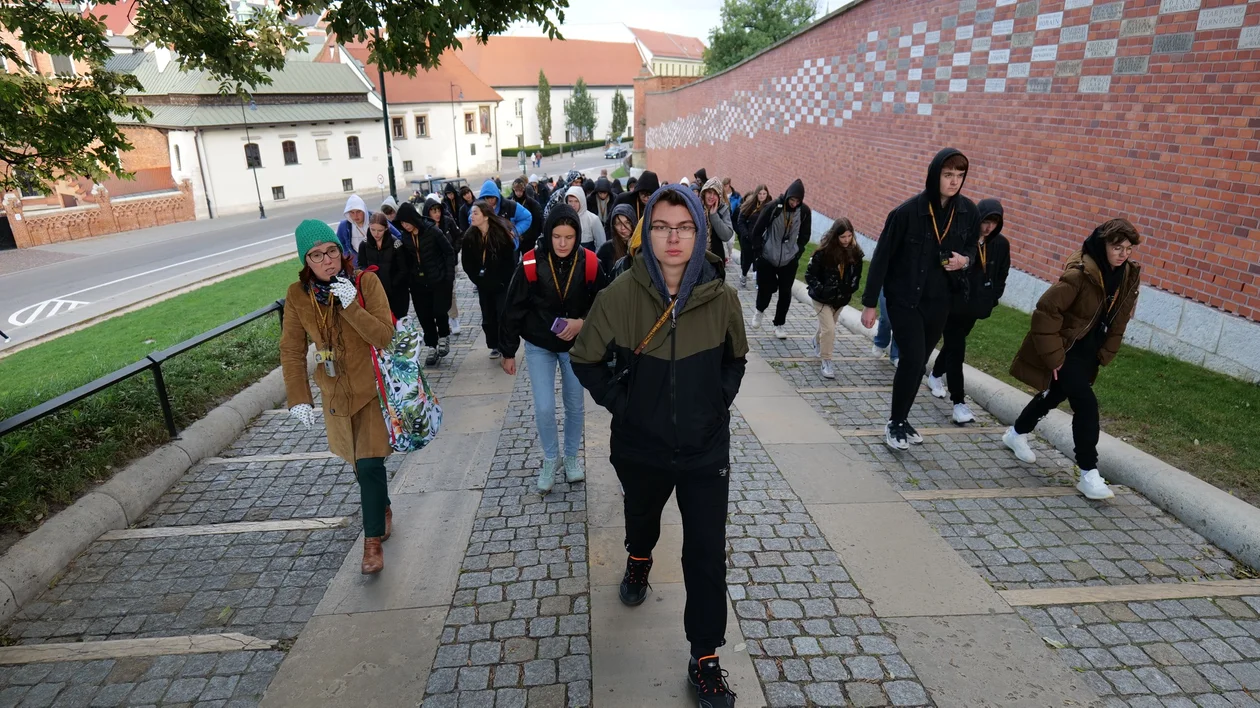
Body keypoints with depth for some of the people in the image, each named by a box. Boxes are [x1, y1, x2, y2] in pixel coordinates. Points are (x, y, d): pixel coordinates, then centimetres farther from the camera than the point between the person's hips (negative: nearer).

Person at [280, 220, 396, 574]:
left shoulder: (366, 282, -16)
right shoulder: (297, 295, -8)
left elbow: (385, 336, -21)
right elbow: (292, 351, -3)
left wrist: (352, 306, -33)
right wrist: (299, 397, -10)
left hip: (372, 389, -3)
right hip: (336, 394, 3)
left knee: (369, 464, -8)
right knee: (360, 462, 18)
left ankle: (373, 541, 7)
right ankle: (383, 508, 44)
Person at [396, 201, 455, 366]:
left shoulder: (432, 231, -11)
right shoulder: (405, 237, 2)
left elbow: (449, 252, -7)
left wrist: (450, 277, -10)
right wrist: (410, 275, 2)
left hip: (439, 280, -4)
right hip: (418, 283, 4)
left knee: (439, 312, -7)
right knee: (424, 316, 4)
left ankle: (444, 337, 22)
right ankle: (432, 348, 16)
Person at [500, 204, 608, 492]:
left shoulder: (589, 263, -14)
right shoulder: (531, 264, -18)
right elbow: (513, 309, -10)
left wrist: (582, 322, -19)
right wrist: (508, 352, -5)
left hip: (576, 345, 1)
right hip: (539, 346, -1)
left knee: (576, 406, 12)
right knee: (544, 408, -3)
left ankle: (571, 456, 36)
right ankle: (551, 458, 23)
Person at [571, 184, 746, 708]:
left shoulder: (721, 297, -13)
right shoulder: (620, 295, -17)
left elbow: (735, 360, 7)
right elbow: (586, 360, -3)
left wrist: (718, 404, -1)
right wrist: (620, 404, -6)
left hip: (705, 449, 0)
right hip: (640, 446, 1)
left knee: (707, 553, 3)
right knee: (641, 519, 27)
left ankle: (705, 658, 23)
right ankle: (639, 562, 63)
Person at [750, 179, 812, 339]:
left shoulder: (805, 211, -7)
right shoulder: (773, 207, -15)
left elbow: (805, 235, 9)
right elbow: (757, 230, -6)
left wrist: (798, 251, 1)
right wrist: (758, 251, -7)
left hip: (789, 260, 2)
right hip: (767, 258, -2)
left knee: (785, 293, 4)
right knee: (765, 288, 6)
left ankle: (779, 324, 20)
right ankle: (760, 310, 38)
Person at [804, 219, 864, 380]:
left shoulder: (855, 252, -9)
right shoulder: (824, 252, -21)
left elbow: (857, 275, 7)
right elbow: (810, 275, -15)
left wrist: (849, 291, -3)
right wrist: (821, 290, -22)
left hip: (841, 299, 5)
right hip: (823, 298, -5)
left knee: (827, 326, 23)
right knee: (829, 329, -13)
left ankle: (818, 343, 53)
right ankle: (826, 361, 0)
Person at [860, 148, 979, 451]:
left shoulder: (968, 212, -3)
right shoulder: (908, 211, -17)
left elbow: (972, 246, 15)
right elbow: (882, 257, -12)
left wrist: (965, 259, -11)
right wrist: (870, 303, -10)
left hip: (939, 301, 5)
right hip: (904, 299, -5)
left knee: (919, 362, 12)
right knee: (912, 359, -9)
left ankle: (902, 419, 28)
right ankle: (894, 423, 11)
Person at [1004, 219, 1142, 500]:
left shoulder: (1129, 275, -1)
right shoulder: (1081, 272, -24)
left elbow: (1119, 319, 10)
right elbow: (1046, 310, -25)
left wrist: (1105, 354, 6)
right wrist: (1053, 355, -22)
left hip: (1090, 352, 8)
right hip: (1068, 349, -8)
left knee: (1055, 395, 21)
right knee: (1087, 404, -13)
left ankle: (1016, 434, 44)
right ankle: (1088, 474, -3)